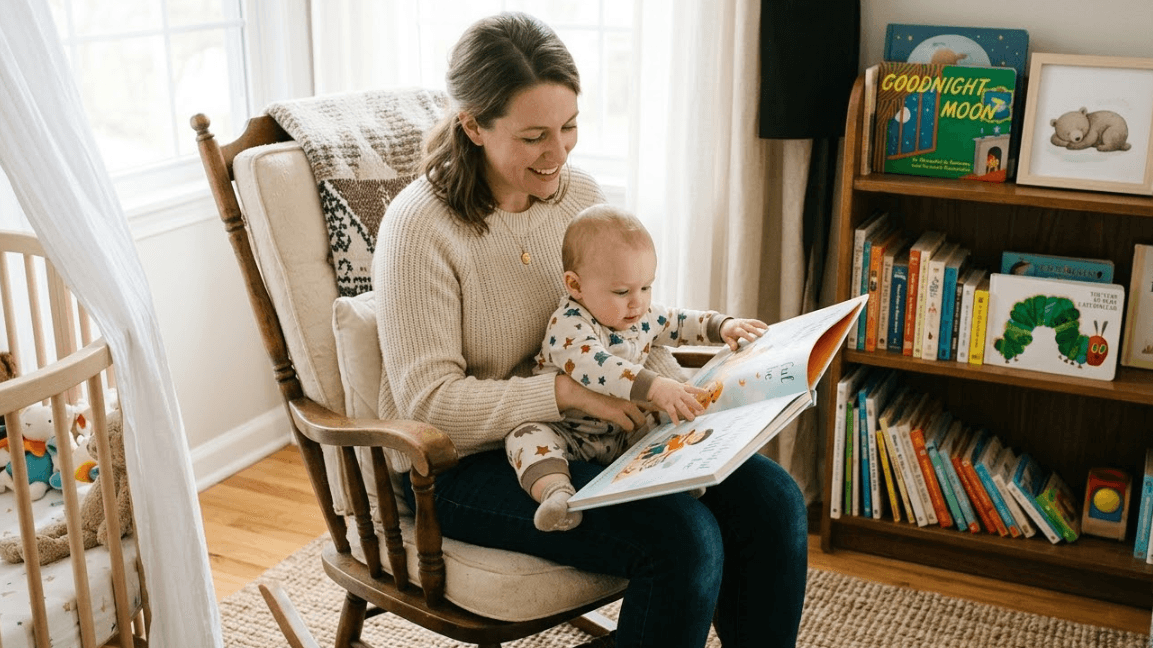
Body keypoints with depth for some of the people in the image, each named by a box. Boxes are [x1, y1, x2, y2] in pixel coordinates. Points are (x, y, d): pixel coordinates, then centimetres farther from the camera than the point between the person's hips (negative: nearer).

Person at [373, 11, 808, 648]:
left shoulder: (579, 193, 2)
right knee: (682, 538, -26)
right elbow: (428, 401, -20)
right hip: (467, 461, -6)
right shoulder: (420, 227, -17)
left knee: (772, 501, -12)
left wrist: (668, 382, -11)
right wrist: (566, 390, -29)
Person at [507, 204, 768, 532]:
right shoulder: (568, 325, -24)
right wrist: (654, 387, -52)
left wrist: (722, 326, 4)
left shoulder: (644, 316, 2)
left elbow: (679, 323, 21)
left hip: (622, 434, 7)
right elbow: (595, 367, -41)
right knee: (527, 434, -33)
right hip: (566, 434, -6)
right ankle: (555, 490, -49)